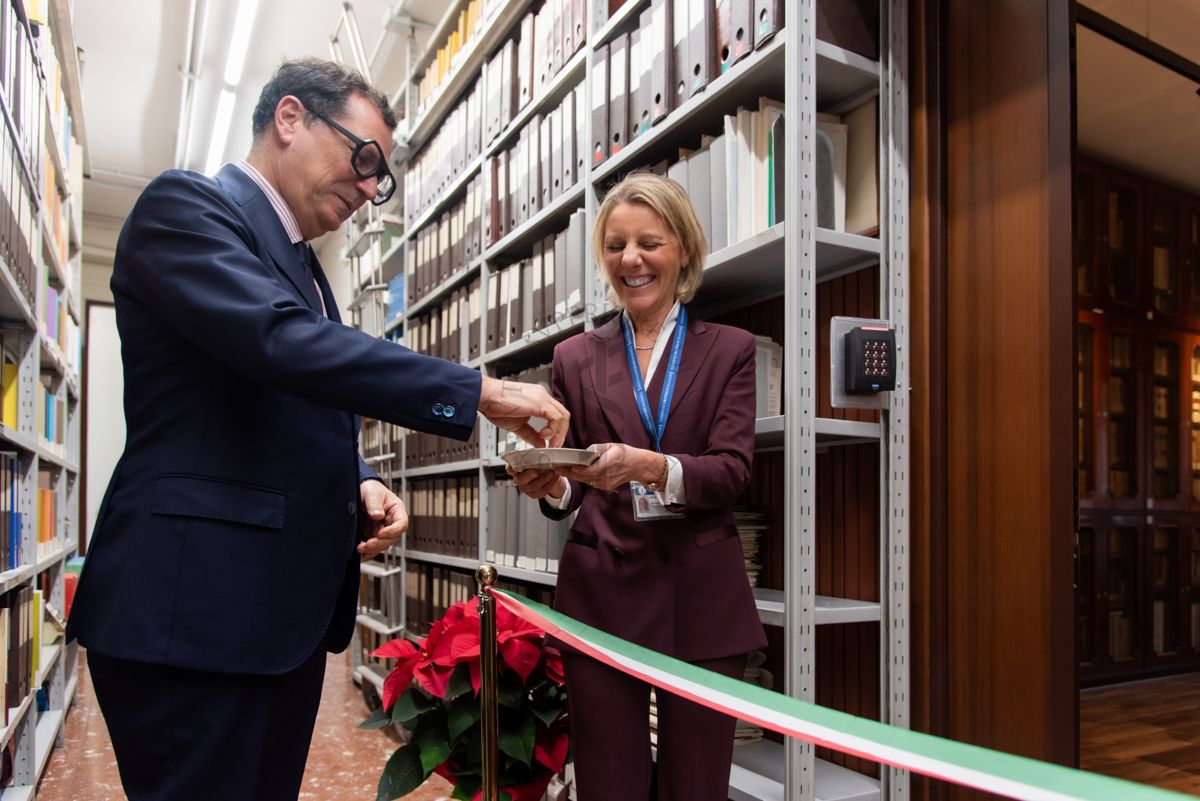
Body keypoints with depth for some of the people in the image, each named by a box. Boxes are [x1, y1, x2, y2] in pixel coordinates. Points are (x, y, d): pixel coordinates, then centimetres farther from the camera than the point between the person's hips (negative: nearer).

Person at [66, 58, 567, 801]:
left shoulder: (303, 263, 20)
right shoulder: (185, 205, -6)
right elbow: (282, 342, -24)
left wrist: (362, 486, 2)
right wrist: (481, 391, -23)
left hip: (287, 607, 9)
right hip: (197, 608, -9)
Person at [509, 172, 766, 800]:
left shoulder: (729, 350, 6)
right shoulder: (576, 357, 9)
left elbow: (731, 471, -7)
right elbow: (571, 488, 8)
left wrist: (647, 466, -26)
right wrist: (550, 485, -16)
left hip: (701, 602, 0)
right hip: (602, 597, 1)